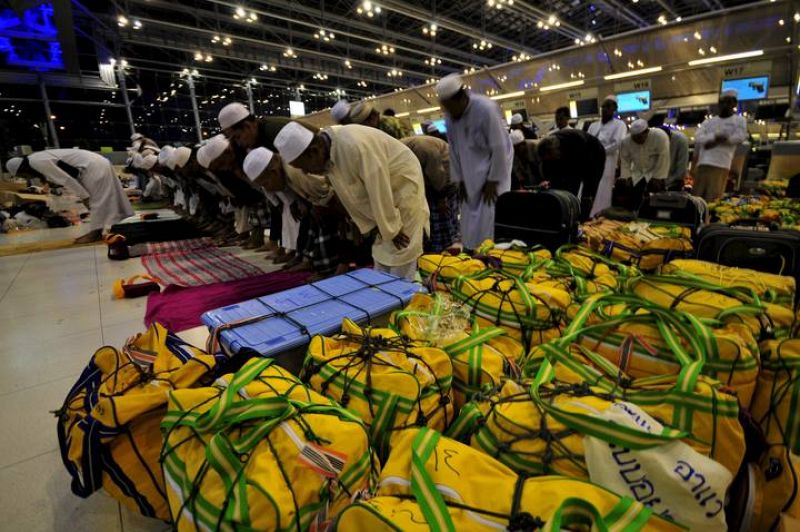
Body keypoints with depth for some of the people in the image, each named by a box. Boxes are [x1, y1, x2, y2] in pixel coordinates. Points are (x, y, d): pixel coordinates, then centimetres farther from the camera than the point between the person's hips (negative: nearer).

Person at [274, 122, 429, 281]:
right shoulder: (326, 150, -8)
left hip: (403, 188, -7)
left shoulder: (354, 146, -34)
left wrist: (393, 229, -17)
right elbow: (350, 194, 1)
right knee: (382, 256, 12)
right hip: (381, 194, 8)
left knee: (400, 256, -4)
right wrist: (371, 224, 0)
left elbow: (380, 193, -28)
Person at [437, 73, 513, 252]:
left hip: (494, 166, -5)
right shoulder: (451, 115, -6)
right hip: (471, 174, 5)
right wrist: (460, 179, 0)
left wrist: (492, 181, -17)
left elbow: (499, 148, -20)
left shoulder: (486, 109, -23)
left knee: (490, 217, -9)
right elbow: (453, 149, 0)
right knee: (470, 220, 6)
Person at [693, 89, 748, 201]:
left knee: (713, 199, -11)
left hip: (721, 165, -3)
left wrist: (714, 140, -5)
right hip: (702, 164, 3)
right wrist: (716, 136, -12)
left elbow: (740, 137, -2)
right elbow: (698, 138, 3)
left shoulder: (739, 120, 14)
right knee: (696, 197, -2)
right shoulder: (708, 122, 20)